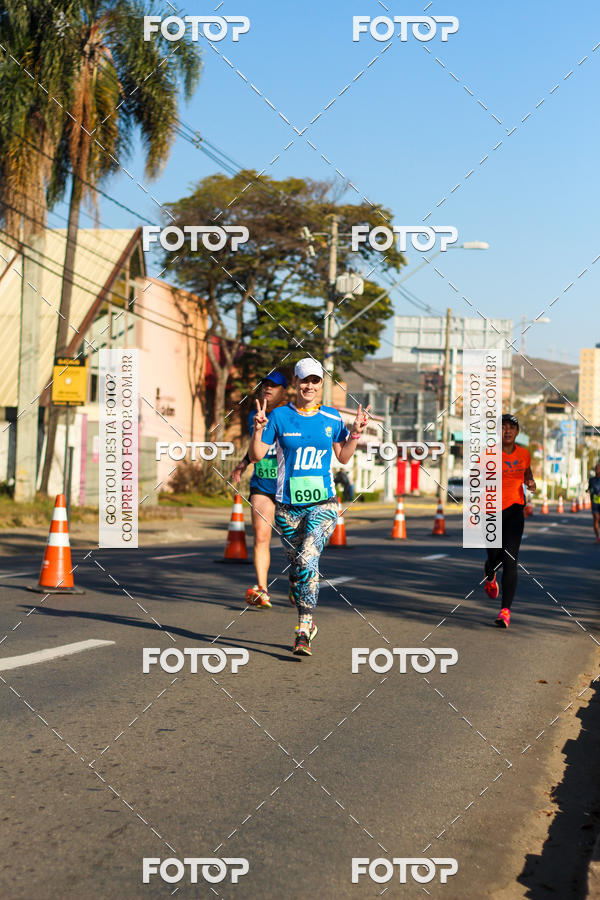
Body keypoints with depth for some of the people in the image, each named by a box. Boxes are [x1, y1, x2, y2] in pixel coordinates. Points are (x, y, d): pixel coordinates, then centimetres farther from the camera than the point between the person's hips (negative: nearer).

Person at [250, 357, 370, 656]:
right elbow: (256, 455, 1)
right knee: (297, 566, 8)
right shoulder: (279, 416, 1)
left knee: (308, 560, -20)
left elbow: (343, 457, 14)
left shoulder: (332, 418, 6)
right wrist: (258, 429, -14)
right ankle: (307, 620, 31)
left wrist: (356, 432, 0)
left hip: (323, 504, -1)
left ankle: (303, 632, -17)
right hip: (288, 506, 1)